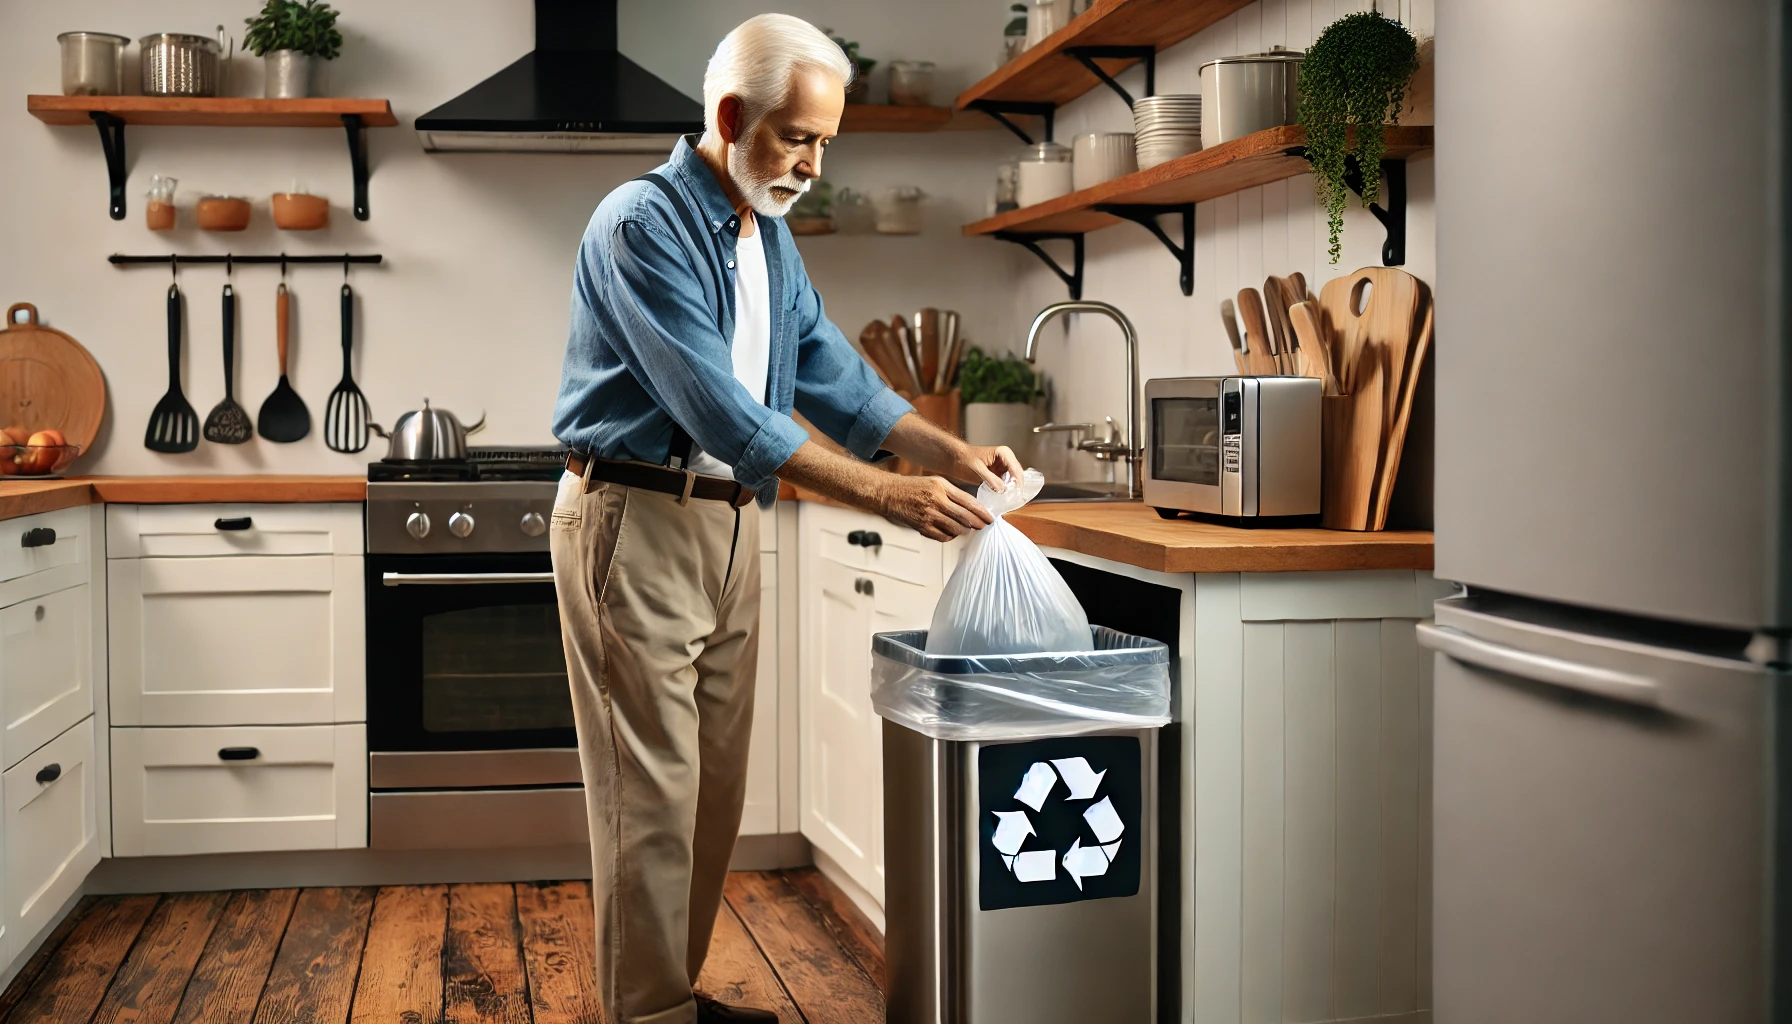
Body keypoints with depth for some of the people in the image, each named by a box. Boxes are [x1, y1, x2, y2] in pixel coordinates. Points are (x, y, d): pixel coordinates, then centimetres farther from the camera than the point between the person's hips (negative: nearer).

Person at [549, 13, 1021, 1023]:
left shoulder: (770, 237, 12)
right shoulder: (642, 224, -16)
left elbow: (833, 373, 14)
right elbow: (720, 409, -24)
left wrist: (953, 452, -1)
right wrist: (885, 494, -27)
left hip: (730, 524, 8)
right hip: (637, 522, -8)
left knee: (715, 785, 12)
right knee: (654, 790, -4)